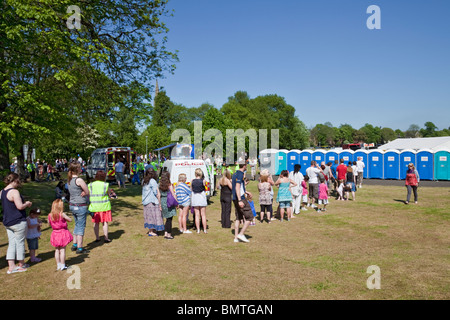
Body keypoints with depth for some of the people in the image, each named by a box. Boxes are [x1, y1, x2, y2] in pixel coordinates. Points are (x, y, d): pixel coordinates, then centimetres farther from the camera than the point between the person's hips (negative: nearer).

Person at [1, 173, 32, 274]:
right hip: (18, 222, -8)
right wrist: (27, 204, -5)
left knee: (12, 243, 11)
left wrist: (24, 203, 16)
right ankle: (21, 265, 18)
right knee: (20, 243, 6)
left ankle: (11, 266, 12)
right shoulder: (14, 192, -19)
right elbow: (20, 206, -24)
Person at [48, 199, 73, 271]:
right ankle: (63, 265, 10)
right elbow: (70, 220, -9)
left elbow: (49, 223, 9)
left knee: (57, 250, 14)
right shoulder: (62, 214, -18)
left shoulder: (50, 215, -4)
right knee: (62, 250, 4)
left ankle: (58, 265, 22)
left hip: (55, 234, 4)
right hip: (63, 233, -4)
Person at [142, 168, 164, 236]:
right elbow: (157, 193, -13)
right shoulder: (152, 181, -13)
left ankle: (150, 230, 21)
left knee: (149, 216, 14)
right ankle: (151, 232, 5)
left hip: (145, 201, 7)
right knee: (153, 215, 1)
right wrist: (160, 203, -6)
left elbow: (144, 192, 9)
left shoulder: (144, 181, 8)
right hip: (152, 202, -7)